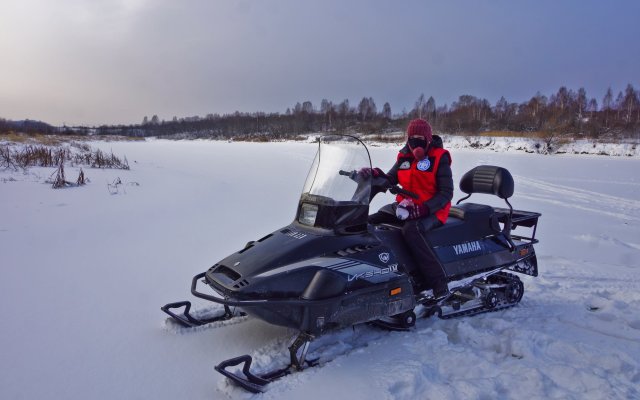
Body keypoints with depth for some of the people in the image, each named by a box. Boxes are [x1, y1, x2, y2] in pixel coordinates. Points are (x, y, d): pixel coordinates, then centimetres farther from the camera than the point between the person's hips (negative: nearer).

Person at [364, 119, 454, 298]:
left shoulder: (439, 157, -7)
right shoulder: (404, 157, 9)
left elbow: (446, 193, -11)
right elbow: (389, 180, 12)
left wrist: (424, 209, -25)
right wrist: (376, 174, -12)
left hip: (431, 210, -6)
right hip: (405, 206, 7)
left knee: (411, 230, -38)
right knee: (368, 222, -10)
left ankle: (439, 283, -34)